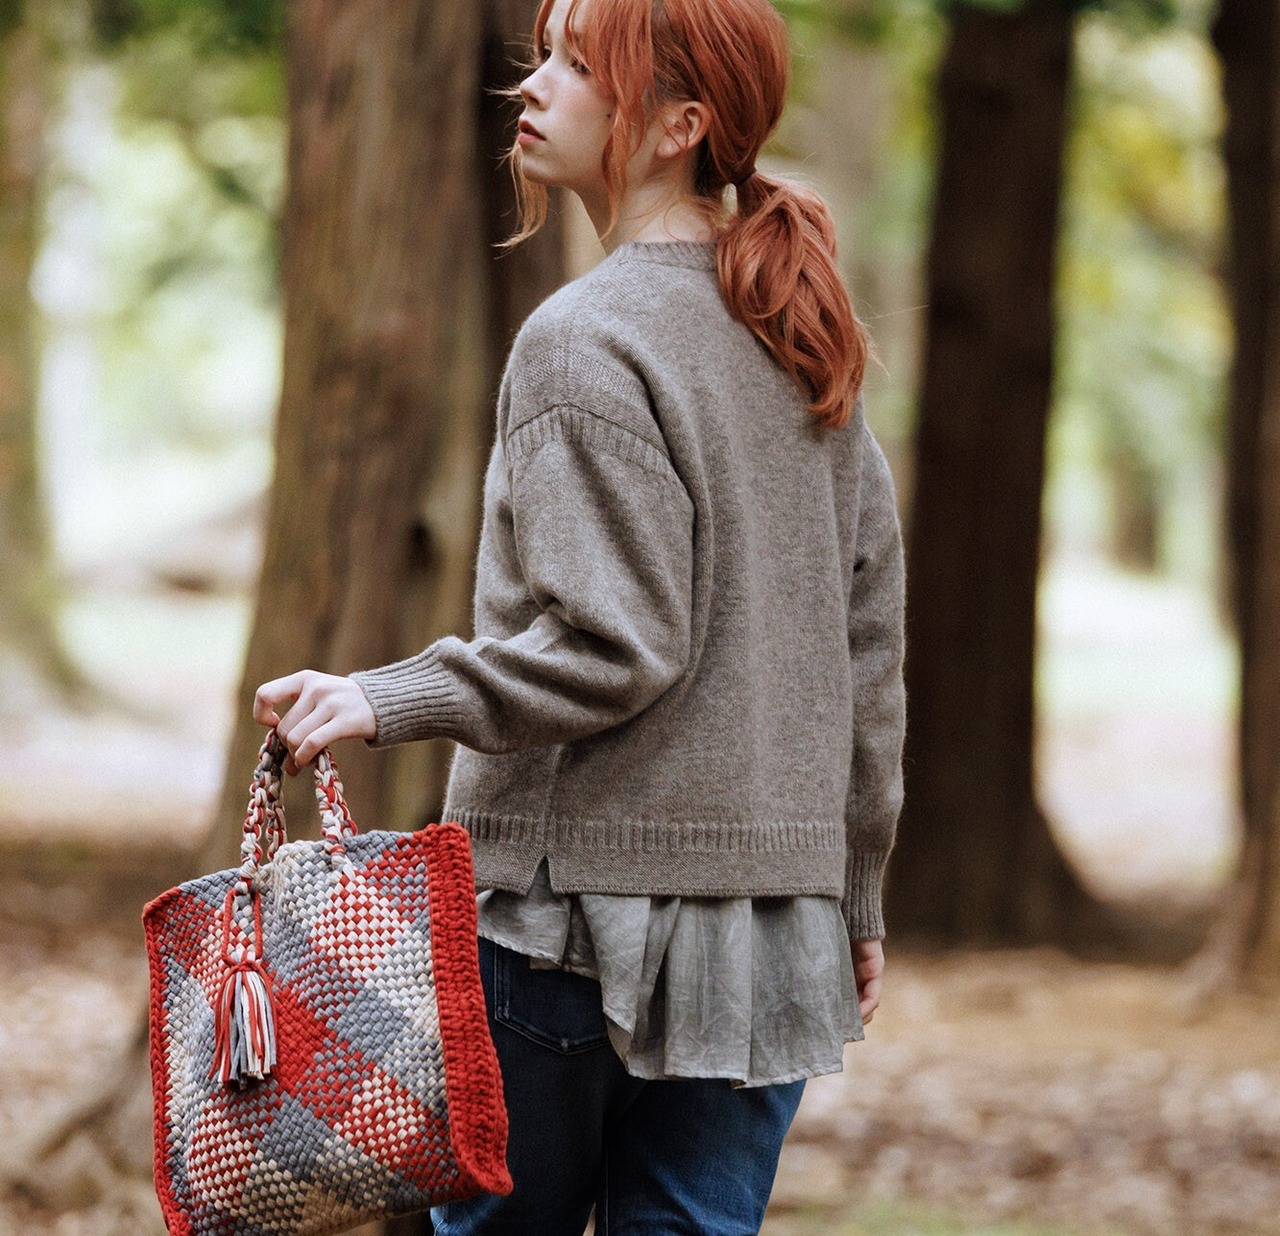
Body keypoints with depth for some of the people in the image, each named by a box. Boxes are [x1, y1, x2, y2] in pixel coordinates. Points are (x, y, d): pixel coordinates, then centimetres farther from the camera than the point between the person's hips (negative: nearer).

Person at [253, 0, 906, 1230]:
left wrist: (390, 699, -18)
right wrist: (853, 893, 19)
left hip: (579, 901, -6)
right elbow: (868, 639, 13)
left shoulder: (584, 342, -12)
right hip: (777, 911, 7)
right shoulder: (806, 344, 10)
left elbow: (618, 646, -18)